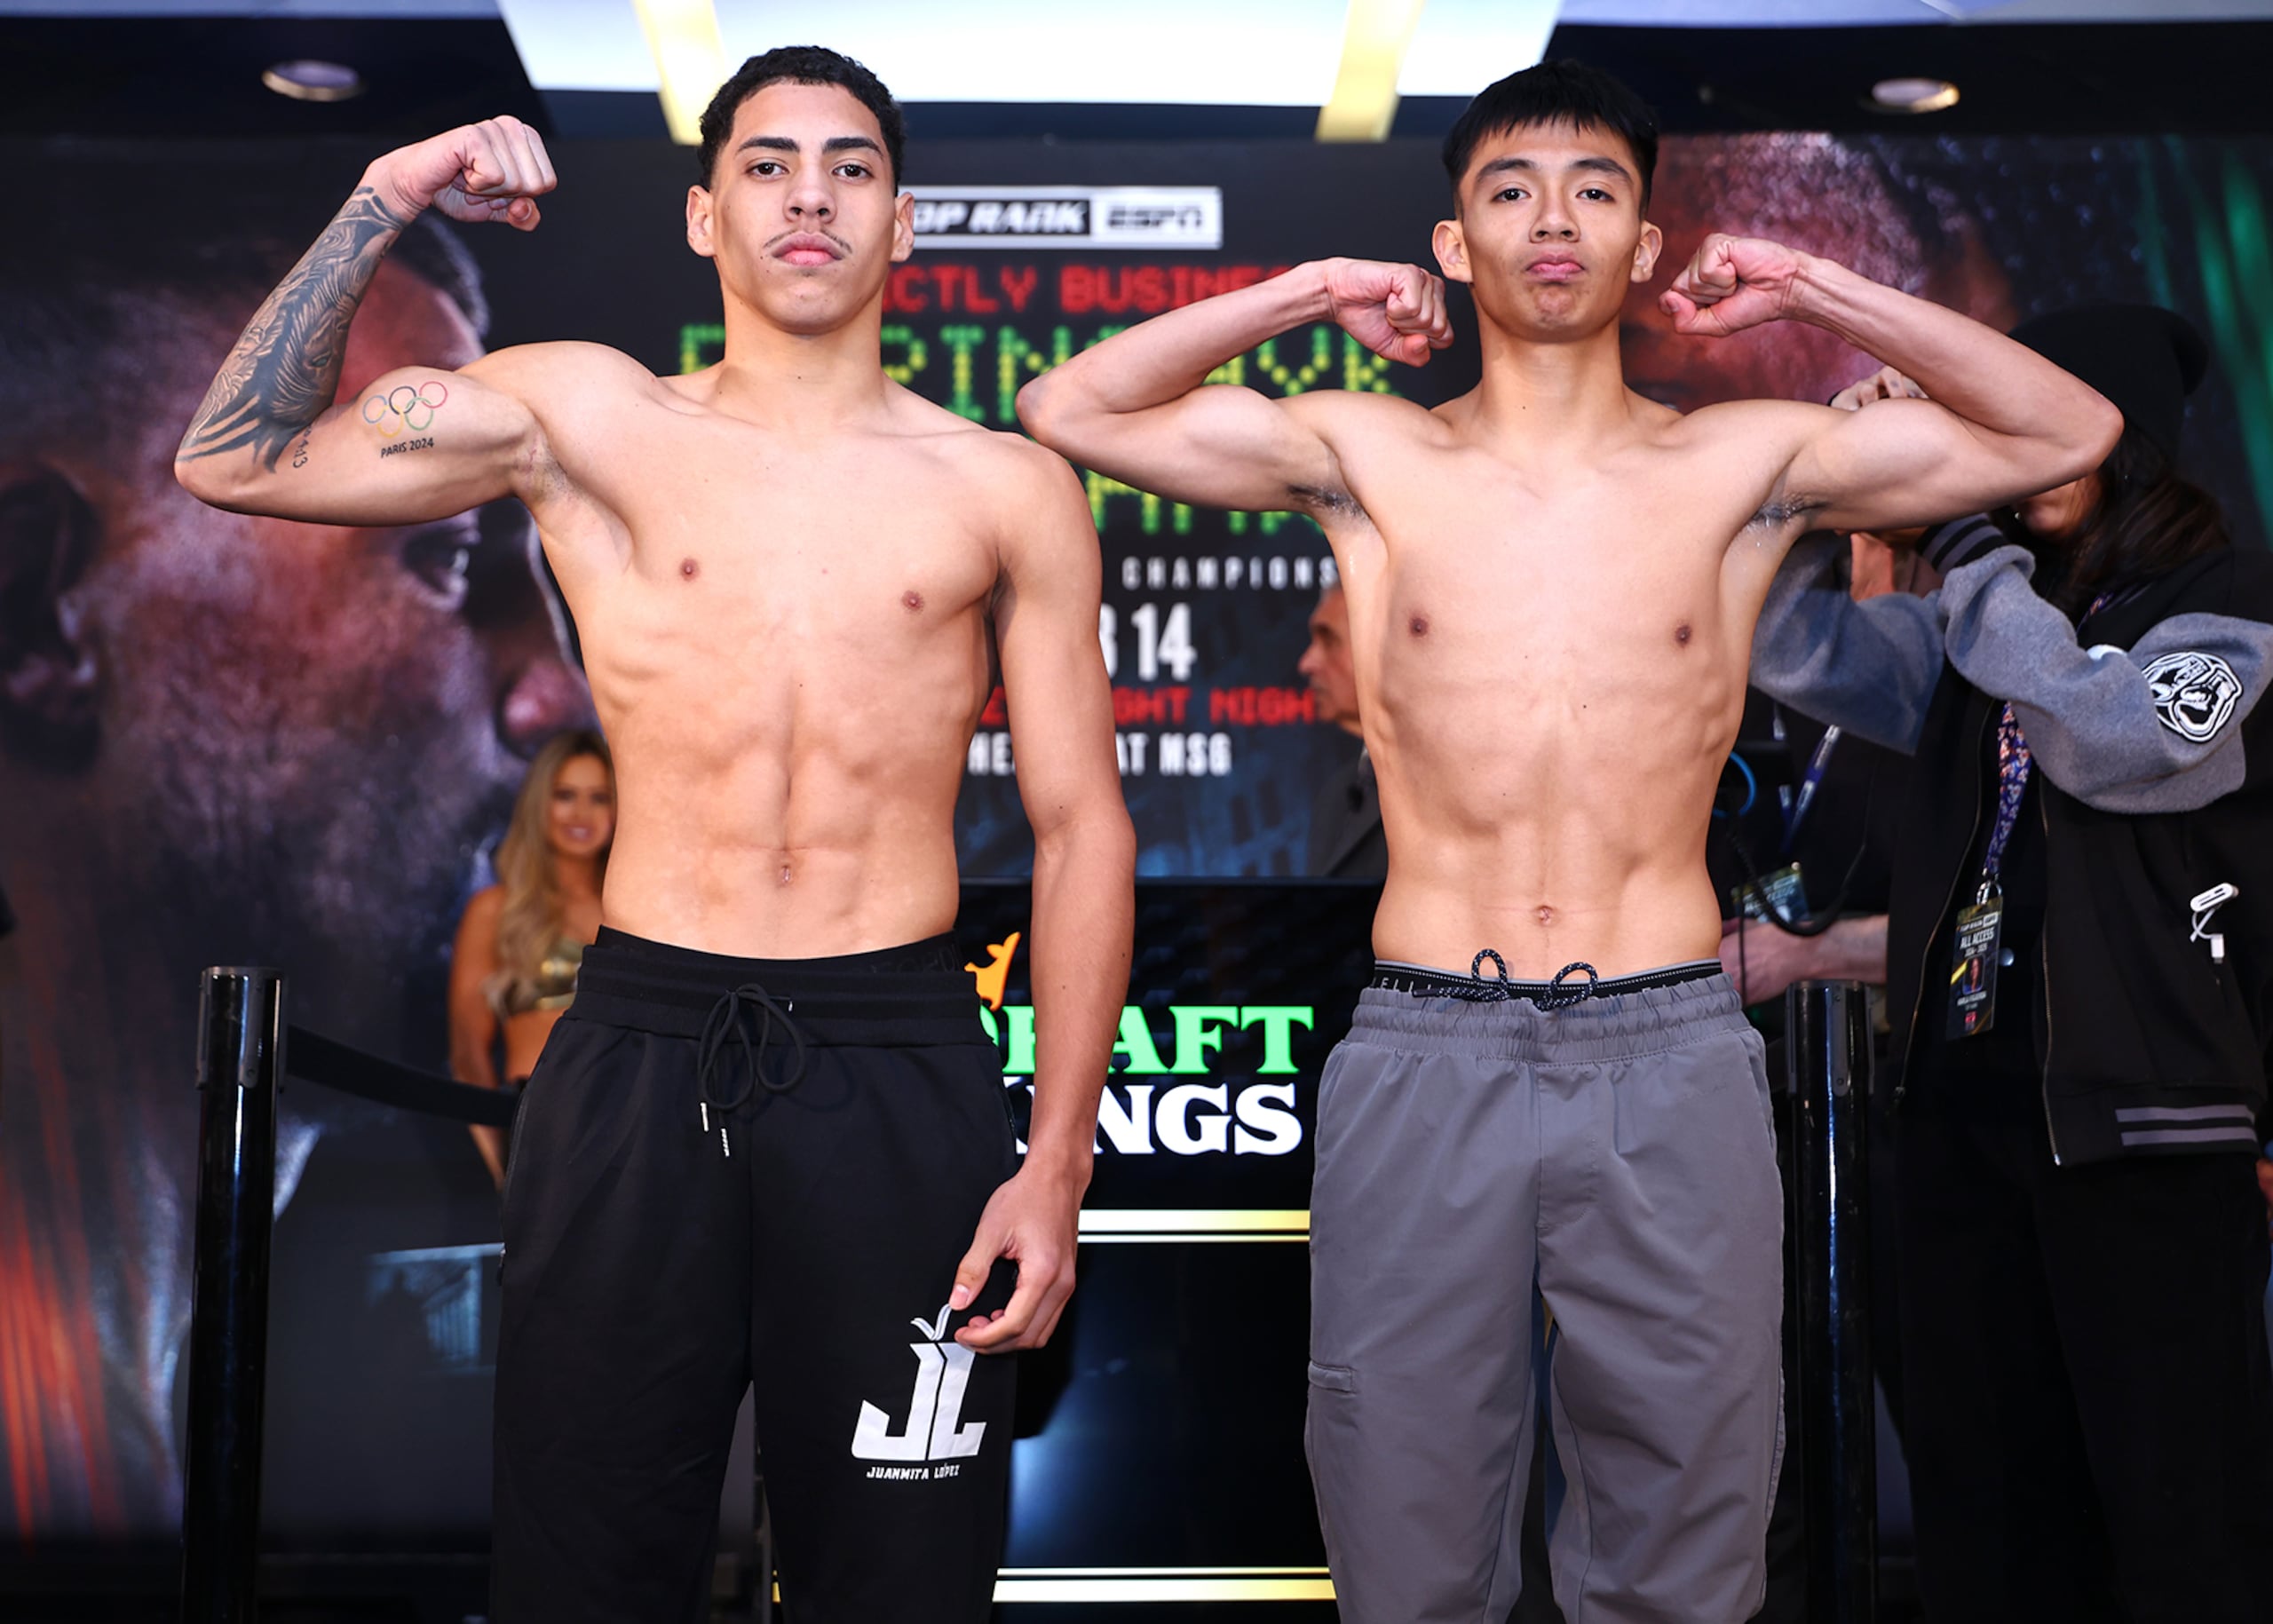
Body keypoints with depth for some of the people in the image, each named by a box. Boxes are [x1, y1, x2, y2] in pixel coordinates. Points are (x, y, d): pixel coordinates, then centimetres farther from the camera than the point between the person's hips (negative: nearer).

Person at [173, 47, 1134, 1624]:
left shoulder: (1007, 488, 6)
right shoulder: (586, 416, 8)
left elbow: (1080, 824, 4)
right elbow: (237, 456, 7)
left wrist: (1058, 1157, -3)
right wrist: (381, 206, 1)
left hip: (898, 1070, 0)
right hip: (638, 1057, 1)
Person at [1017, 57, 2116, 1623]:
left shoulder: (1745, 464, 6)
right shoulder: (1370, 459, 6)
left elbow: (2068, 430, 7)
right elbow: (1071, 408, 4)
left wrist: (1812, 289, 4)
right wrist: (1308, 293, 3)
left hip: (1673, 1056, 1)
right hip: (1425, 1052, 0)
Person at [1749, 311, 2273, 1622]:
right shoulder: (1979, 629, 15)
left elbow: (2114, 740, -18)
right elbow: (1794, 645, 11)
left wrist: (1967, 543, -11)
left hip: (2138, 1116, -6)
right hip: (1962, 1091, 6)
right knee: (1985, 1499, 12)